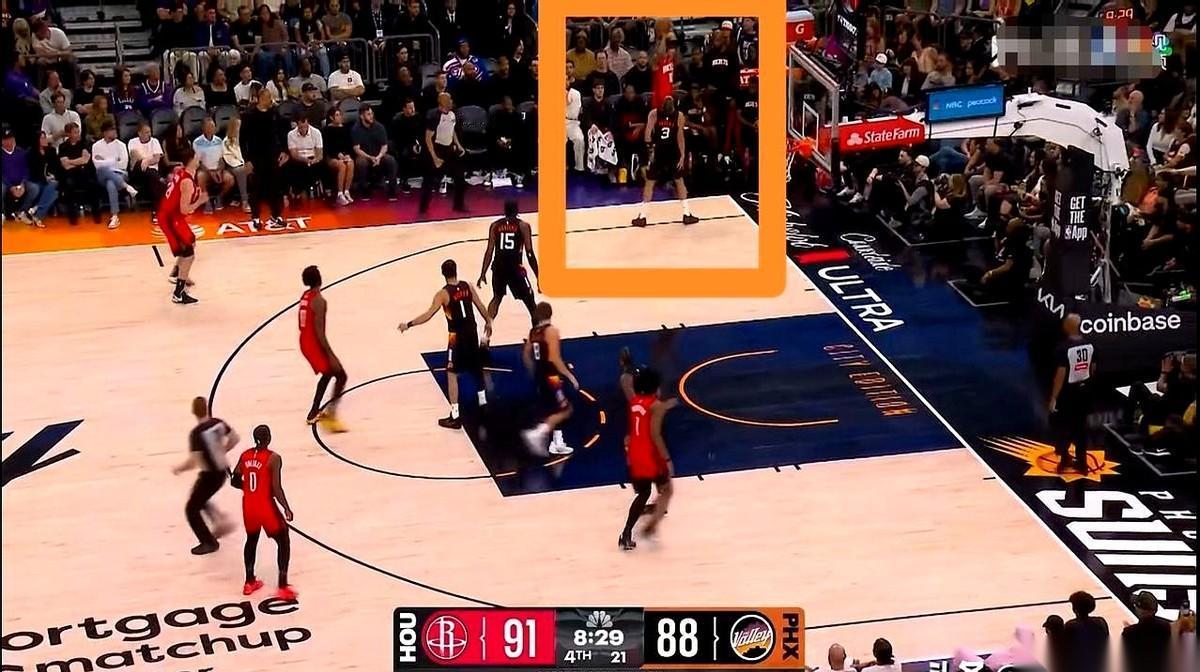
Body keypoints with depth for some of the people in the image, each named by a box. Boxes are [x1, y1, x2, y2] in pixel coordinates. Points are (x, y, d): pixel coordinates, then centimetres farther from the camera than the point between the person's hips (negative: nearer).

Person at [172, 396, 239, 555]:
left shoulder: (196, 433, -25)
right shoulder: (218, 423, -5)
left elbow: (193, 461, -26)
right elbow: (235, 438, 6)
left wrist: (178, 469, -8)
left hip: (210, 475, -8)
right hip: (222, 471, 8)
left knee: (191, 509, 7)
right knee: (200, 500, 30)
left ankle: (208, 542, 13)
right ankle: (221, 522, 24)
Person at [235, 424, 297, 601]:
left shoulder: (245, 455, 1)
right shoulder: (273, 458, -17)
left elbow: (236, 481, 9)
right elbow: (276, 488, -21)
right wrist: (286, 508, -11)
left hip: (248, 505, 6)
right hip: (265, 506, -6)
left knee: (252, 539, 28)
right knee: (284, 542, 9)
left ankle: (249, 583, 34)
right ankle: (283, 588, 4)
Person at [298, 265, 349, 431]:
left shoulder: (304, 296, 8)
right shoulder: (319, 300, -21)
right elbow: (319, 332, -24)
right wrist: (331, 355, -21)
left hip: (304, 342, 9)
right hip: (314, 344, -9)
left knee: (328, 374, 26)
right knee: (340, 376, -1)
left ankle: (314, 414, 30)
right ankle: (330, 416, -10)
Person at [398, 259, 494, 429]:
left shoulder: (443, 294, -15)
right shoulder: (467, 286, -1)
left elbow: (428, 315, -22)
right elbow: (480, 306, 6)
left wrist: (408, 325, -16)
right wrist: (488, 322, 23)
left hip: (457, 336, -5)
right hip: (472, 332, 5)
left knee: (452, 374, -1)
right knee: (476, 367, 27)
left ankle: (455, 416, -6)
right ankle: (483, 402, 42)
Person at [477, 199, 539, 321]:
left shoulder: (495, 225, 8)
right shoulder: (523, 226, -1)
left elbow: (489, 251, 5)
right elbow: (529, 253, -5)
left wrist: (483, 274, 11)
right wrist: (538, 277, -2)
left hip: (498, 266, 3)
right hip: (515, 267, -3)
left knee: (497, 297, 25)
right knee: (530, 301, 8)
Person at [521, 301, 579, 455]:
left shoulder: (533, 331, 7)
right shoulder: (551, 331, -16)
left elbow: (526, 354, 14)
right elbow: (555, 358, -22)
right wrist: (570, 375, -16)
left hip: (539, 376, 8)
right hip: (551, 376, -8)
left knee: (555, 410, 21)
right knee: (565, 410, -2)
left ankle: (557, 443, 24)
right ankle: (537, 434, -17)